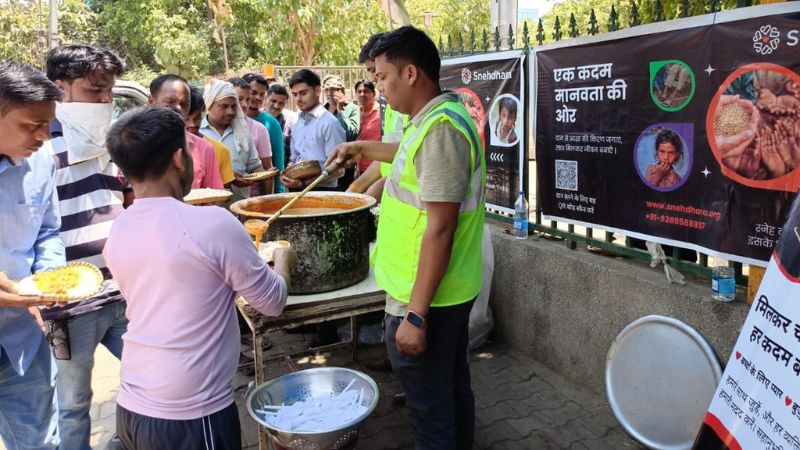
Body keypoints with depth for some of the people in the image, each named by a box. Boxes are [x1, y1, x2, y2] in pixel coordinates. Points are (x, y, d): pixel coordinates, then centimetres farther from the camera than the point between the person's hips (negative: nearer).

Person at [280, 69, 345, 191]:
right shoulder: (297, 125, 11)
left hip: (322, 191, -6)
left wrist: (304, 182, -21)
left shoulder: (330, 122, -12)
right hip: (298, 190, 6)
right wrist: (287, 176, -1)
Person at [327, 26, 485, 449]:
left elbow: (440, 229, -26)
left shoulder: (440, 128, -22)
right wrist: (363, 148, 35)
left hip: (425, 298, -10)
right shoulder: (439, 117, 9)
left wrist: (415, 315, -24)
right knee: (453, 389, 23)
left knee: (430, 407, 6)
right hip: (451, 290, 10)